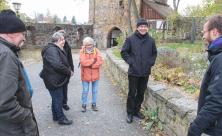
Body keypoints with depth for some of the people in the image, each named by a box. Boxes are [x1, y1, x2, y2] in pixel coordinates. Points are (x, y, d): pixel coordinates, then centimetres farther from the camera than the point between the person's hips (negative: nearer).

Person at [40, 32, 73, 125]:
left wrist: (69, 69, 2)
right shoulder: (51, 50, -22)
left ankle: (55, 116, 35)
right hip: (54, 80, -10)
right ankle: (61, 118, 16)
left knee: (56, 98, 20)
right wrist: (69, 72, -19)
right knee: (58, 99, 2)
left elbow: (64, 63, 19)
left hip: (58, 79, 10)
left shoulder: (57, 49, 12)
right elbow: (58, 65, -32)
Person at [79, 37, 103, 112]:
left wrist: (91, 65, -20)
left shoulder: (96, 51, -2)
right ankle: (84, 105, 26)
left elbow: (100, 61, -14)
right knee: (85, 91, 10)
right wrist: (93, 60, -18)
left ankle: (94, 104, 30)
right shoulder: (82, 51, -7)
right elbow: (83, 62, -22)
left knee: (95, 90, 14)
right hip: (85, 75, -2)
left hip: (95, 75, 2)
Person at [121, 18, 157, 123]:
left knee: (141, 93, 14)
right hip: (133, 72, -3)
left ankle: (137, 110, 31)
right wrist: (130, 61, -11)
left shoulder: (151, 40, 4)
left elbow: (154, 53, 15)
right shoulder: (130, 39, -6)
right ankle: (130, 113, 21)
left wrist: (151, 62, 2)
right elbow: (123, 52, -3)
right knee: (132, 93, 5)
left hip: (145, 72, 4)